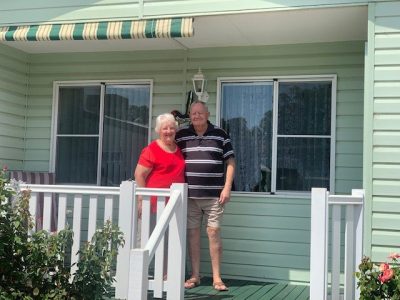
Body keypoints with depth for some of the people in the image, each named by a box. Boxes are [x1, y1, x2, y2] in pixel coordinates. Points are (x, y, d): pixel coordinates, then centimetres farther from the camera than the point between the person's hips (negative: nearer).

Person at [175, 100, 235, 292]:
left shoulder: (220, 135, 4)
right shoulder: (181, 136, 7)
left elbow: (230, 162, 4)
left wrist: (227, 187, -5)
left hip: (214, 195, -2)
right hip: (189, 194, 2)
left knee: (214, 232, -2)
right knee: (192, 233, 6)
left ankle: (217, 277, 5)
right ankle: (195, 275, 15)